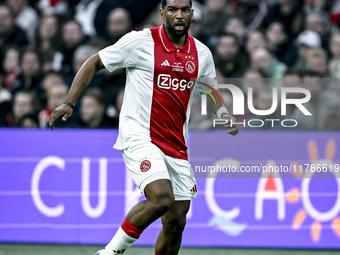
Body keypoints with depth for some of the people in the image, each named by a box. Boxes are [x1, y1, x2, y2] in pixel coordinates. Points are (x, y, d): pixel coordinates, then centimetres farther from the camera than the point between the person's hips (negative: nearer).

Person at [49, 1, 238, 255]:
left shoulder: (201, 53, 8)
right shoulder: (140, 41, -7)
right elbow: (94, 63, 3)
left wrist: (223, 114, 6)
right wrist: (69, 103, -4)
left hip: (176, 145, 6)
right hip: (140, 136, -6)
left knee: (176, 221, 3)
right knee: (161, 198, -27)